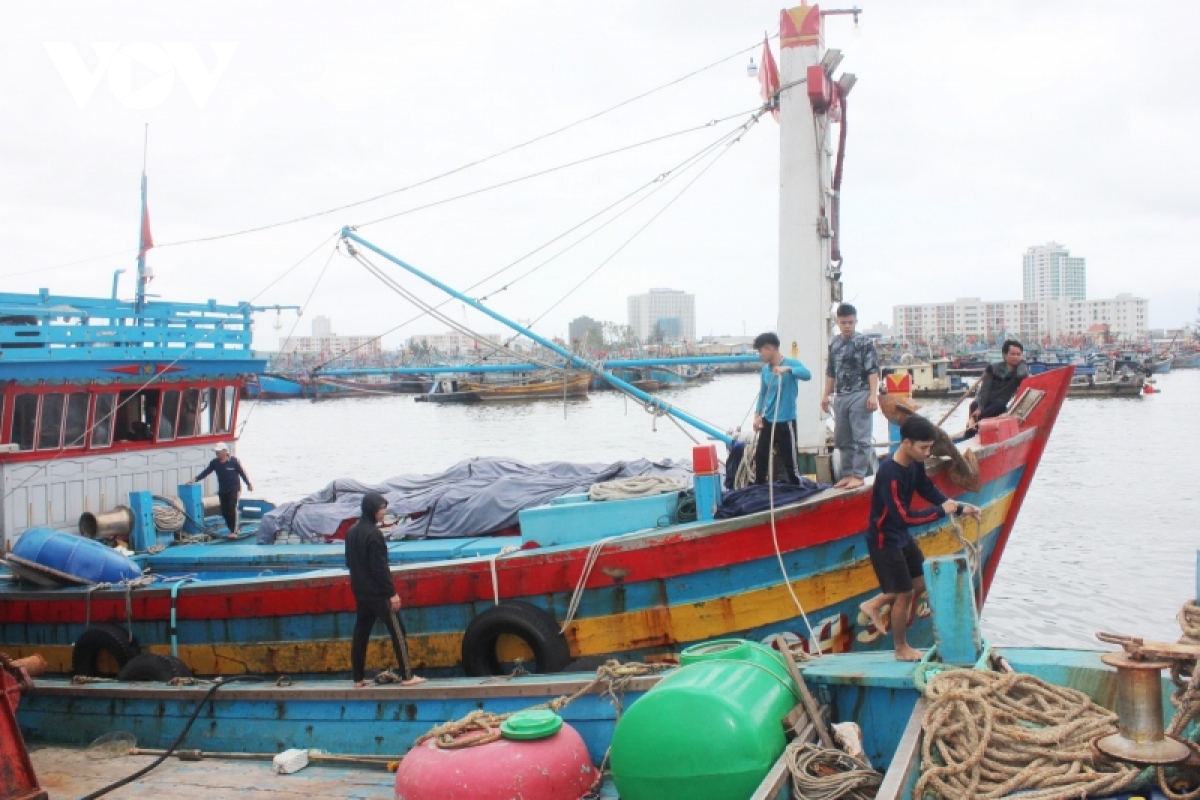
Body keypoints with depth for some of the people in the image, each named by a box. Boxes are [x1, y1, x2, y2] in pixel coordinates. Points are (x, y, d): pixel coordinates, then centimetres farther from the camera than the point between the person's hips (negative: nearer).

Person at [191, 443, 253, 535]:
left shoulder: (234, 461, -10)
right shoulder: (214, 463, 1)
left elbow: (242, 473, -4)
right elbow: (206, 472, -3)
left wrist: (248, 484, 2)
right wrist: (196, 479, -16)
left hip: (234, 490, -5)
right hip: (222, 491, 5)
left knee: (232, 510, -9)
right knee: (224, 511, 5)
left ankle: (234, 531, -4)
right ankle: (233, 529, 17)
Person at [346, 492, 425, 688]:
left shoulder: (351, 531, 10)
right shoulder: (373, 534, -17)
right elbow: (380, 567, -20)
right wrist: (392, 593, -17)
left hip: (360, 592, 8)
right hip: (377, 593, -8)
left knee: (360, 633, 11)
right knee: (397, 631, -3)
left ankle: (358, 679, 13)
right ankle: (407, 676, -3)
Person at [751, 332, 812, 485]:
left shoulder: (791, 364, -11)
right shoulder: (765, 369, 8)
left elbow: (807, 374, -29)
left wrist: (787, 368, -43)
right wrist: (757, 414, 5)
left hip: (785, 421, -7)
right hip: (767, 421, 7)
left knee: (790, 461, -4)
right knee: (760, 458, 13)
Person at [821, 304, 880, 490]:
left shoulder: (865, 342, -4)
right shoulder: (833, 343, 12)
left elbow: (873, 370, -8)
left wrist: (873, 394, -15)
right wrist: (826, 395, 16)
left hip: (860, 395, -6)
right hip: (840, 397, 6)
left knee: (861, 438, -5)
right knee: (842, 439, 10)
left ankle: (858, 475, -2)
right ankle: (847, 474, 18)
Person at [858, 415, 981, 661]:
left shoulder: (915, 464, -5)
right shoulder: (890, 474, -32)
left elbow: (929, 490, 9)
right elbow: (904, 517, -32)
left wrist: (960, 507, -3)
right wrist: (941, 511, -26)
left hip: (902, 535, 9)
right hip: (884, 539, -9)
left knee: (921, 583, 15)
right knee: (905, 593, 0)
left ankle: (873, 605, 30)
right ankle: (901, 649, 19)